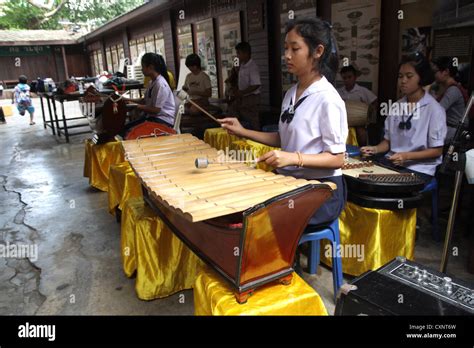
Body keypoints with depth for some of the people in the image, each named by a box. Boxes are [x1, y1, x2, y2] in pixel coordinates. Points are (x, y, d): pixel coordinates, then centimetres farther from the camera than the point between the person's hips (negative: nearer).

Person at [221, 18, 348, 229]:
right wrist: (243, 132, 7)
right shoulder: (291, 94, 7)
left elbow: (337, 159, -15)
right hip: (291, 183, 7)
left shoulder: (328, 100, -16)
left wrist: (295, 158, -29)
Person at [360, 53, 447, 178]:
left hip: (419, 169, -5)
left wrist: (407, 156, -20)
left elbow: (437, 150, -6)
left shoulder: (434, 109, -7)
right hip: (391, 164, 5)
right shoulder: (396, 106, 9)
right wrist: (375, 149, -7)